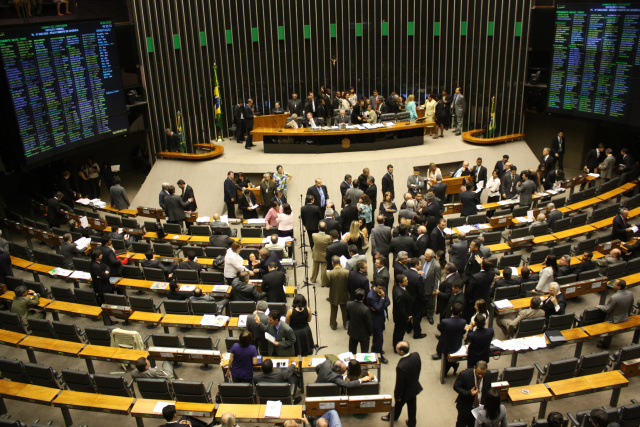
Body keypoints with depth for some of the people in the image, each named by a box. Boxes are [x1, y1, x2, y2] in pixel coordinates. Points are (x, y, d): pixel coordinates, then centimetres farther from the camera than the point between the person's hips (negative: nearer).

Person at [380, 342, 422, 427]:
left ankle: (393, 417, 54)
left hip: (405, 392, -5)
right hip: (415, 387, 5)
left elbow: (399, 384, -27)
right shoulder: (416, 355, -24)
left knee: (398, 404, 26)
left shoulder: (401, 367, -42)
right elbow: (419, 368, -2)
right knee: (412, 406, 27)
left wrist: (397, 395, -9)